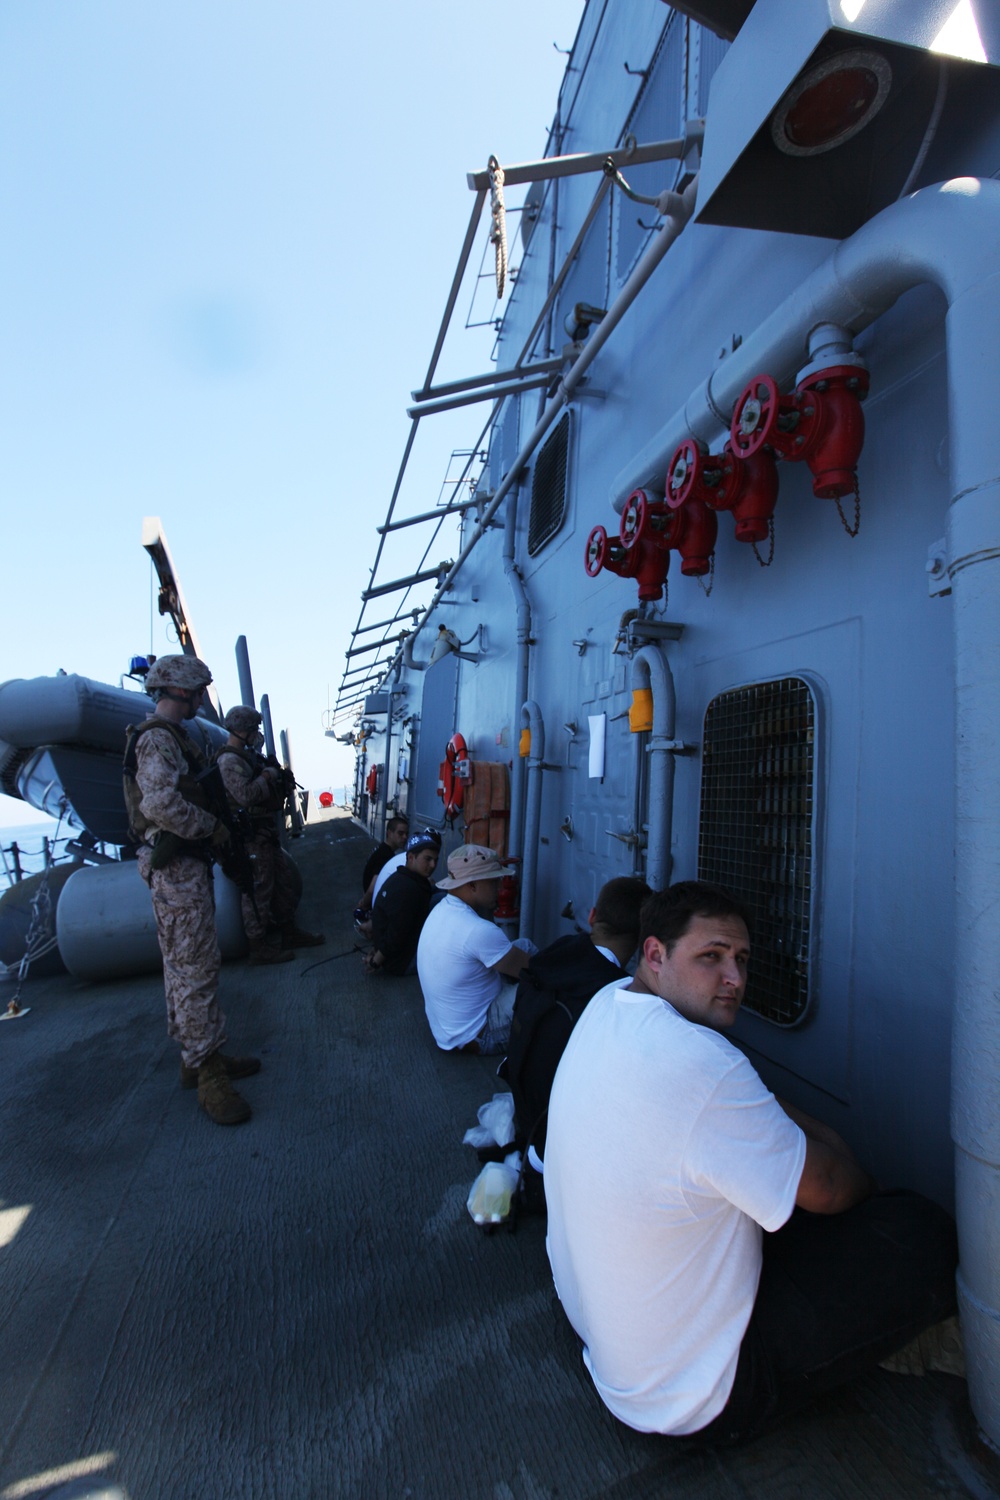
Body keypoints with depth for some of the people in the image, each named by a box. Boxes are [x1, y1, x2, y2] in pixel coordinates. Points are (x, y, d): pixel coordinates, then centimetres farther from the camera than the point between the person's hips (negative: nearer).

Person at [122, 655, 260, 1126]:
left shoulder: (169, 737, 17)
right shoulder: (158, 739, -16)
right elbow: (161, 804, -30)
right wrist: (212, 827, -19)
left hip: (183, 865, 11)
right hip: (177, 869, -11)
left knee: (184, 967, 17)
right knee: (196, 969, -5)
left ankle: (196, 1058, 29)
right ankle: (208, 1076, 5)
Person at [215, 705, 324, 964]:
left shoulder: (247, 755, 16)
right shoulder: (229, 760, -16)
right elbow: (245, 795, -28)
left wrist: (276, 775, 5)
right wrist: (268, 776, -16)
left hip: (265, 832, 11)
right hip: (251, 835, -11)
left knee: (282, 882, 17)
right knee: (257, 890, -4)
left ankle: (289, 932, 29)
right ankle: (258, 947, 5)